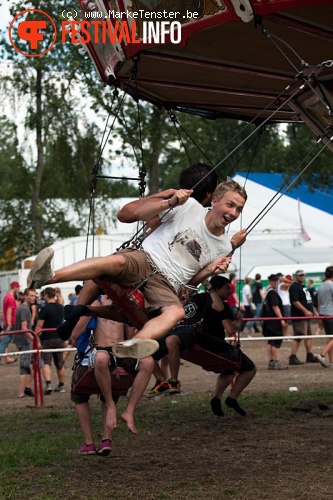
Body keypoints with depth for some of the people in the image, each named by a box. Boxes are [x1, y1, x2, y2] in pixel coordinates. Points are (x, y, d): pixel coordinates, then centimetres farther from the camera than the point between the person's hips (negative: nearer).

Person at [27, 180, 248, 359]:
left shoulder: (224, 247, 14)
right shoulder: (190, 207, 4)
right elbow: (140, 213, 5)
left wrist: (210, 270, 0)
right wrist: (170, 203, -12)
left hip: (166, 285, 2)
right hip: (144, 260, -2)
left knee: (176, 312, -33)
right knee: (117, 261, -37)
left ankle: (131, 345, -60)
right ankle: (46, 277, -51)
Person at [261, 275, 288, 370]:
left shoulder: (268, 292, 16)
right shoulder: (272, 293, -14)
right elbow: (275, 307, -20)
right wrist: (281, 319, -21)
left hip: (269, 321, 10)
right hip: (274, 321, -10)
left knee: (271, 342, 11)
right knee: (276, 342, -8)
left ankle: (271, 362, 14)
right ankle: (277, 362, -9)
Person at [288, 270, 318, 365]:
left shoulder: (303, 286, 19)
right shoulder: (294, 287, -13)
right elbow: (295, 302, -23)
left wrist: (312, 311, 22)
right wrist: (306, 311, -26)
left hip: (306, 316, 10)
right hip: (298, 316, -10)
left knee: (309, 336, 14)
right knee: (298, 337, -11)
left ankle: (310, 356, 21)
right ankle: (292, 358, -9)